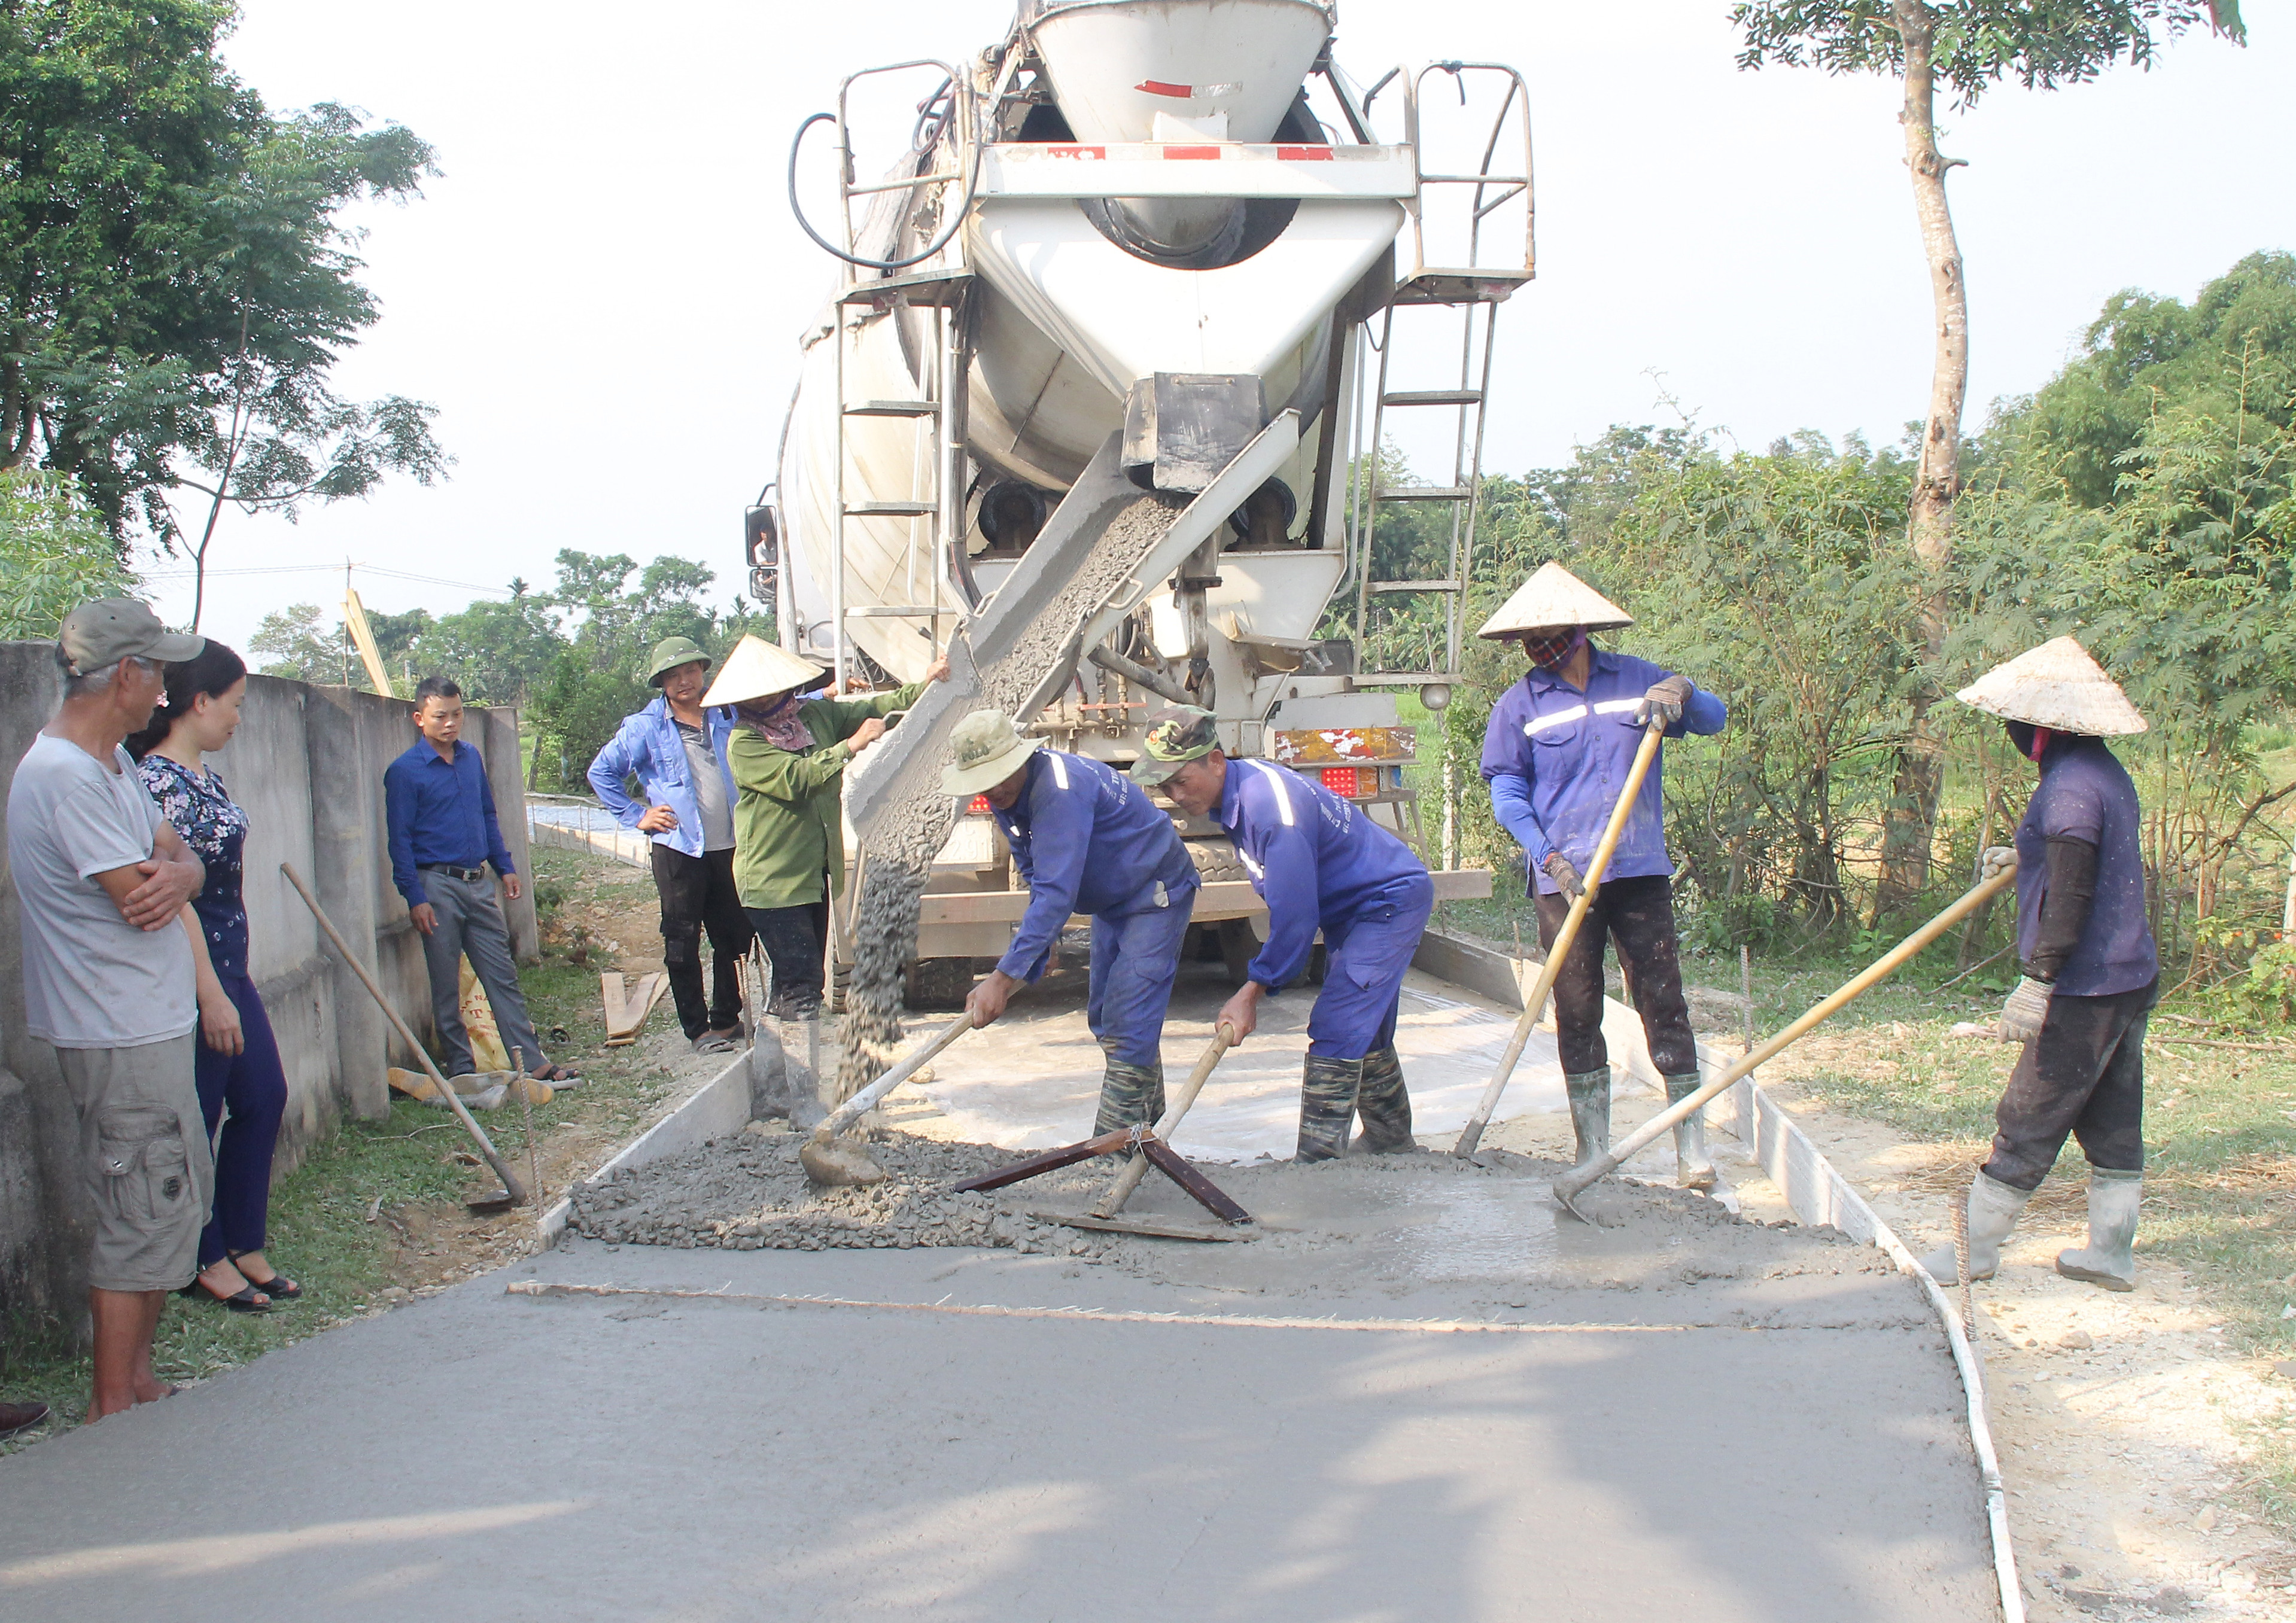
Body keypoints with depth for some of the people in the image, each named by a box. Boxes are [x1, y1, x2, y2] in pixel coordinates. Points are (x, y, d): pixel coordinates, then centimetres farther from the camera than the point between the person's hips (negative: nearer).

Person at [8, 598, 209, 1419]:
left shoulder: (111, 762, 12)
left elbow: (180, 858, 7)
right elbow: (138, 900, -23)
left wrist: (175, 874, -16)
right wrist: (164, 879, 0)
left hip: (149, 1022, 10)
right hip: (121, 1035, -10)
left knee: (180, 1194, 17)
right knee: (146, 1215, -4)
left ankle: (137, 1378, 28)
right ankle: (114, 1412, 6)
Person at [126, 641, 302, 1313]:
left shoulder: (199, 774, 10)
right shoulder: (161, 780, -19)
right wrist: (211, 996, -22)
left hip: (228, 964, 10)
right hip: (193, 972, -10)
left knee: (264, 1097, 14)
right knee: (198, 1117, 3)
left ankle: (244, 1247, 25)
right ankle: (209, 1263, 17)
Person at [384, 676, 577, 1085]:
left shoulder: (471, 758, 10)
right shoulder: (404, 771, -8)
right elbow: (400, 840, -9)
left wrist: (506, 867, 17)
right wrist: (415, 898, -14)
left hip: (479, 883, 6)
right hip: (437, 886, -6)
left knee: (503, 975, 5)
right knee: (446, 987, 3)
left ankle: (533, 1062, 6)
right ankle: (461, 1071, 11)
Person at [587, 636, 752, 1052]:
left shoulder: (728, 714, 7)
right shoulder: (646, 728, -1)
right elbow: (602, 773, 6)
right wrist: (636, 817, 1)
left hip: (730, 846, 3)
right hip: (679, 850, -3)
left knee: (733, 938, 11)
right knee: (682, 944, 0)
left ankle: (726, 1019, 25)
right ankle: (697, 1029, 10)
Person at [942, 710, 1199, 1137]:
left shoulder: (1061, 790, -35)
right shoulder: (1006, 798, -5)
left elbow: (1056, 892, -40)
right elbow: (1037, 878, 7)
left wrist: (1004, 977, -43)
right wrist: (1035, 954, -3)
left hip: (1156, 893, -10)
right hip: (1111, 902, 10)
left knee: (1128, 1026, -15)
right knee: (1105, 1020, 16)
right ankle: (1148, 1119, 31)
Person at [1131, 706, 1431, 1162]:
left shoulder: (1270, 803, -32)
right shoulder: (1236, 792, -1)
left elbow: (1295, 914, -31)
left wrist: (1253, 990, -25)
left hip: (1391, 902, -10)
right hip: (1350, 911, 10)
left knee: (1336, 1031, -16)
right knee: (1365, 1034, 19)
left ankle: (1318, 1161, -15)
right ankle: (1393, 1142, 35)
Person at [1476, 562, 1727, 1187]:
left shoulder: (1636, 679, 8)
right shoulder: (1520, 704, 3)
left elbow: (1714, 718, 13)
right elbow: (1506, 790, 0)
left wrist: (1682, 693, -10)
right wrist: (1549, 857, -13)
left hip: (1640, 872, 1)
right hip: (1563, 878, 0)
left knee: (1663, 1001, -1)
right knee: (1577, 1013, 4)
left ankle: (1693, 1149, 4)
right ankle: (1593, 1153, 13)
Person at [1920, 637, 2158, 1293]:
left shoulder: (2071, 785, -19)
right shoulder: (2108, 774, 11)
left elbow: (2070, 893, -25)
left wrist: (2037, 979, -25)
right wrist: (2025, 860, 38)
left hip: (2087, 991, -10)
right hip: (2130, 980, 10)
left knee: (2028, 1123, -1)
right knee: (2114, 1123, 14)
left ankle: (1975, 1248, 7)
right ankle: (2111, 1253, 22)